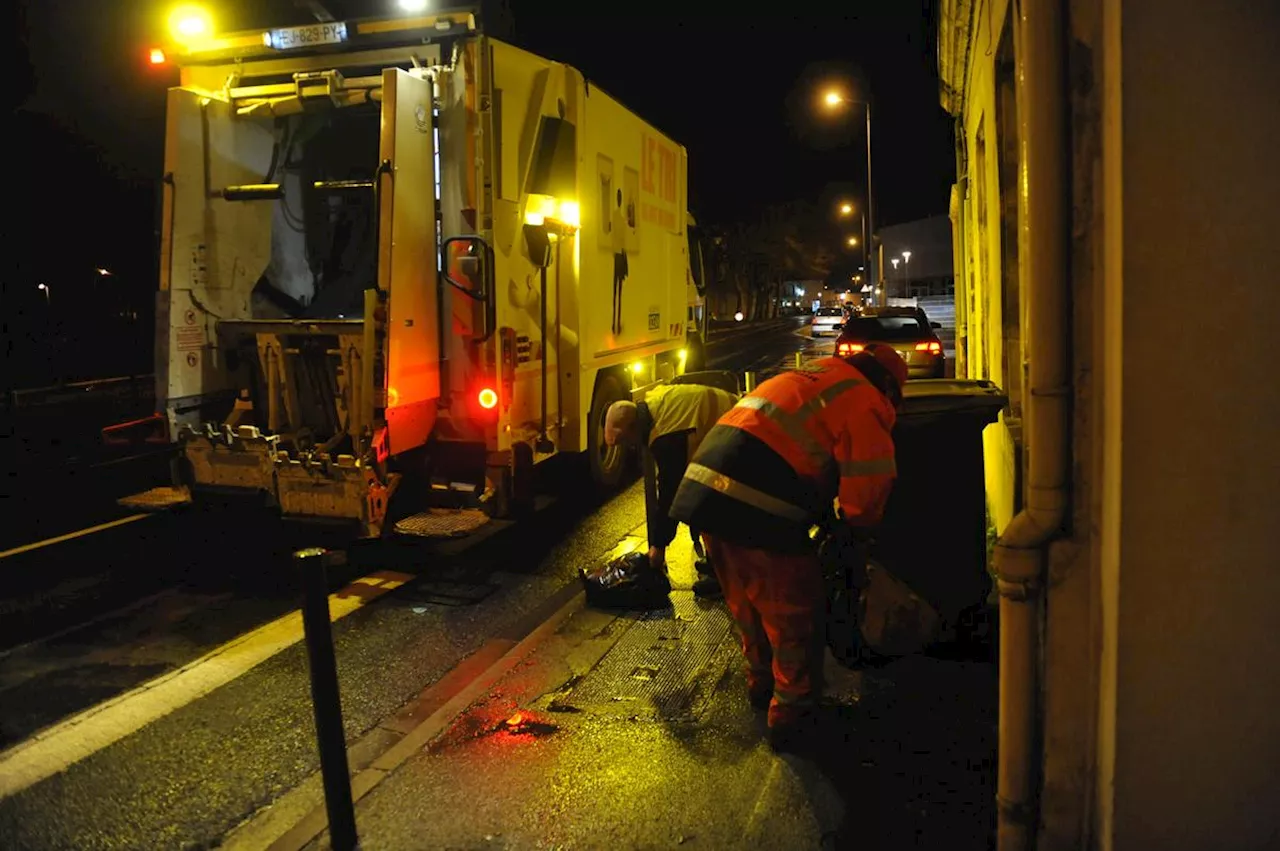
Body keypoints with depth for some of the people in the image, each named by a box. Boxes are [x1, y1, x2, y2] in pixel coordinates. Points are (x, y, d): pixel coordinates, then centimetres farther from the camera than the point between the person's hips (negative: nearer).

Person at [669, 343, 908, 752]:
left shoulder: (813, 374, 24)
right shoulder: (867, 405, -1)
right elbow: (863, 501, -3)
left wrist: (825, 509, 34)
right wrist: (850, 518, 19)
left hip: (703, 488, 9)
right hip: (757, 510, -8)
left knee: (747, 603, 28)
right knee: (794, 615, 13)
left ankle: (762, 685, 48)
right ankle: (790, 713, 27)